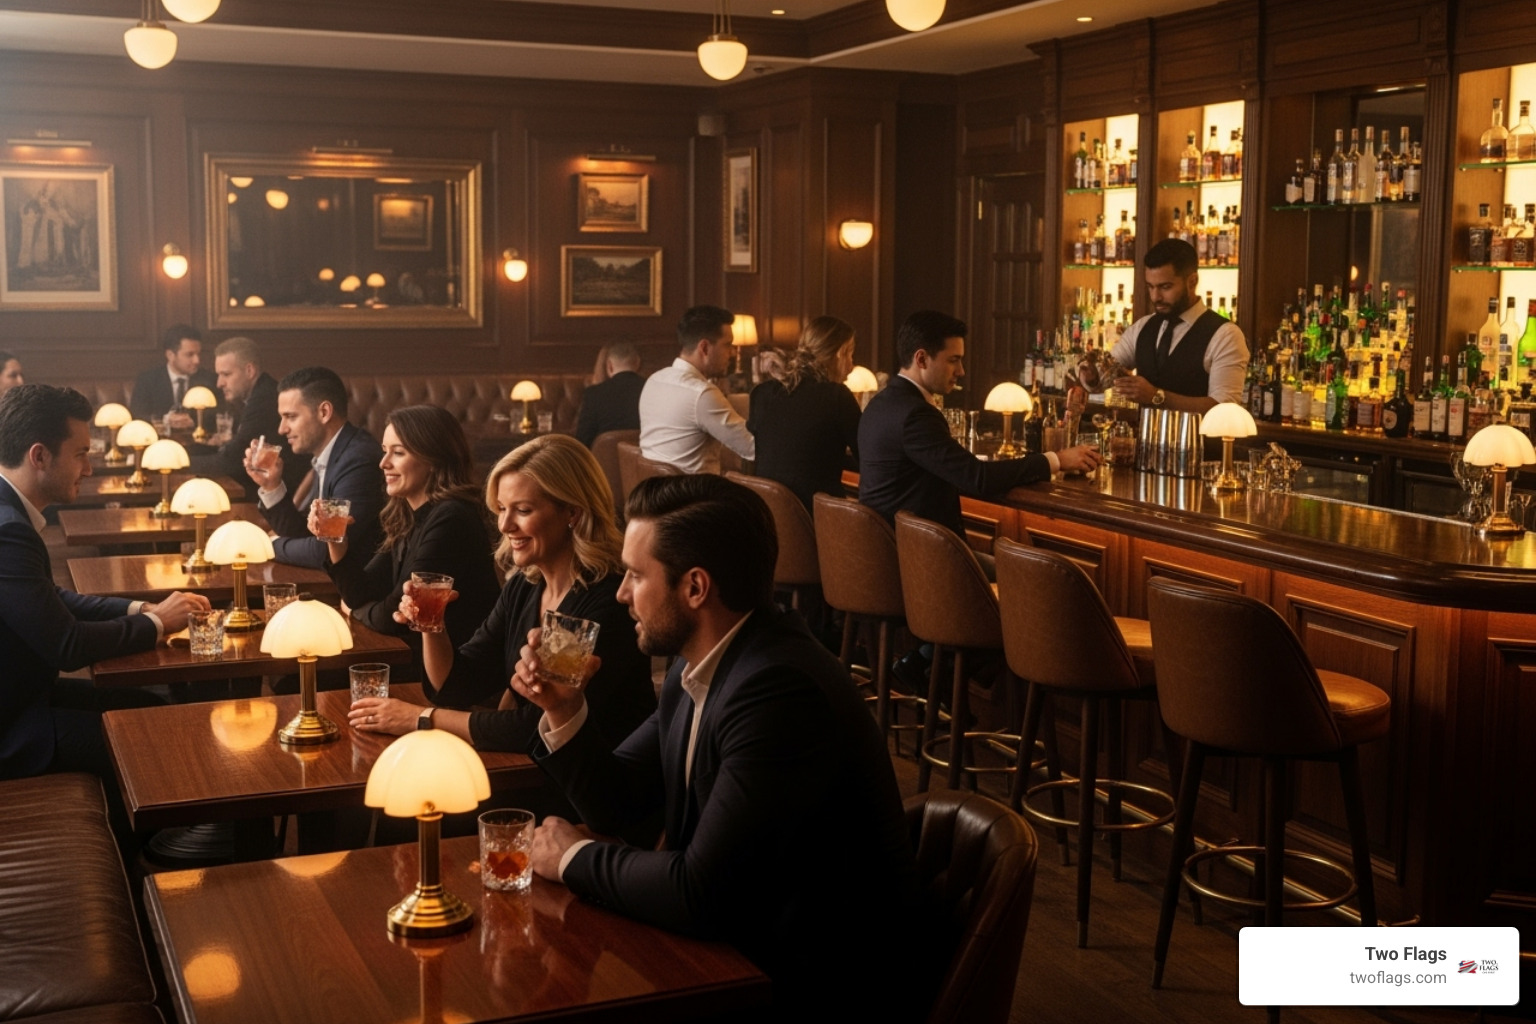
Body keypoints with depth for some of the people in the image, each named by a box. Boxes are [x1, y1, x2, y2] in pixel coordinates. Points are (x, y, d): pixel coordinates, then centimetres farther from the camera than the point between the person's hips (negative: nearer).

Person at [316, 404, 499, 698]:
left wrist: (354, 610, 4)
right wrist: (336, 540, -8)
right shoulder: (407, 518, 7)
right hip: (419, 663, 7)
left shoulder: (450, 519, -21)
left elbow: (394, 616, -17)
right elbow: (362, 594, 7)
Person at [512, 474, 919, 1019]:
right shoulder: (695, 670, 2)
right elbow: (616, 801, 11)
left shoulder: (780, 690, -27)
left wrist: (577, 858, -10)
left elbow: (699, 896, -26)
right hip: (733, 944, 7)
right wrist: (564, 711, -6)